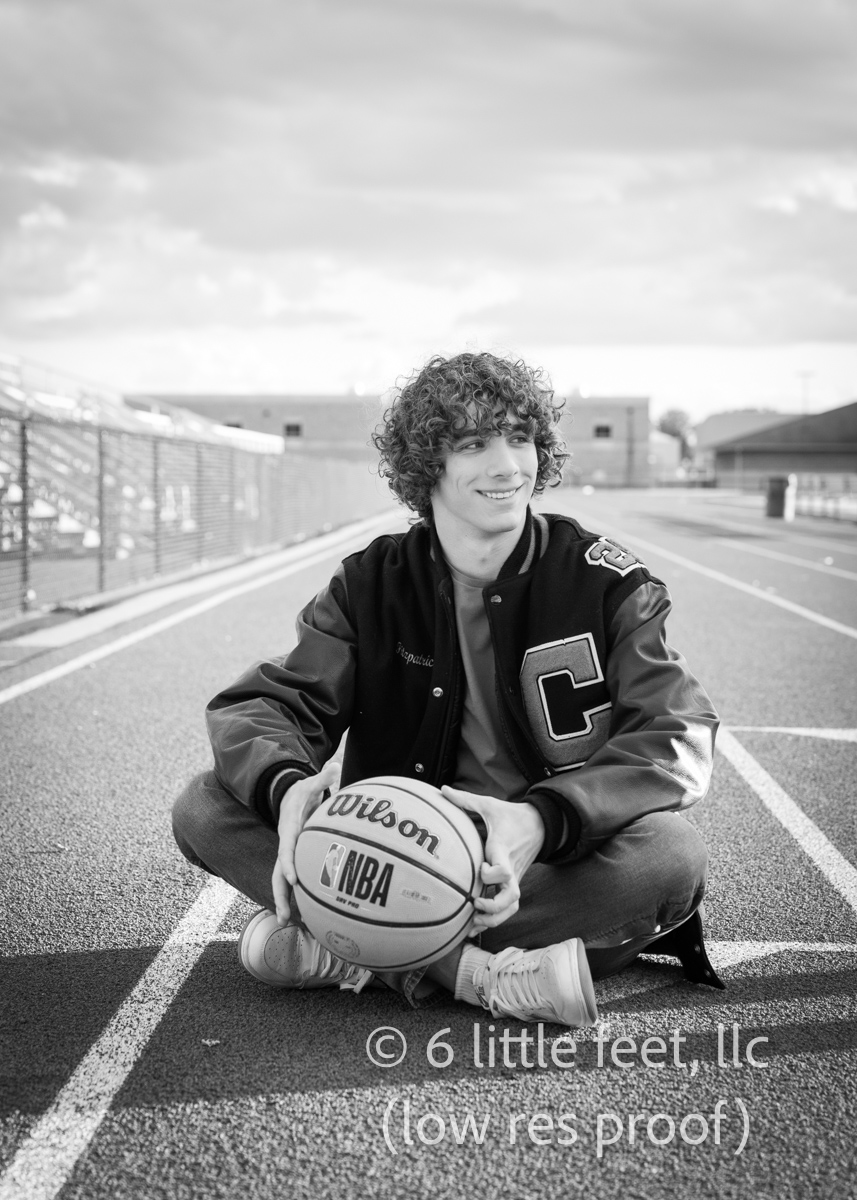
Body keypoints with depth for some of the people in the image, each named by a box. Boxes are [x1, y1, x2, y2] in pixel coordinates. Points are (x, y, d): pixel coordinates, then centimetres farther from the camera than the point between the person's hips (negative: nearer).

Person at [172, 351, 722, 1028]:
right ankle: (477, 973, -29)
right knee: (204, 809, -16)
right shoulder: (372, 585, 2)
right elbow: (262, 705, -6)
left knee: (673, 855, -33)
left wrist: (542, 819, -34)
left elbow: (679, 739, -15)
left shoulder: (605, 581, -4)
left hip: (547, 864, -1)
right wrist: (288, 786, -32)